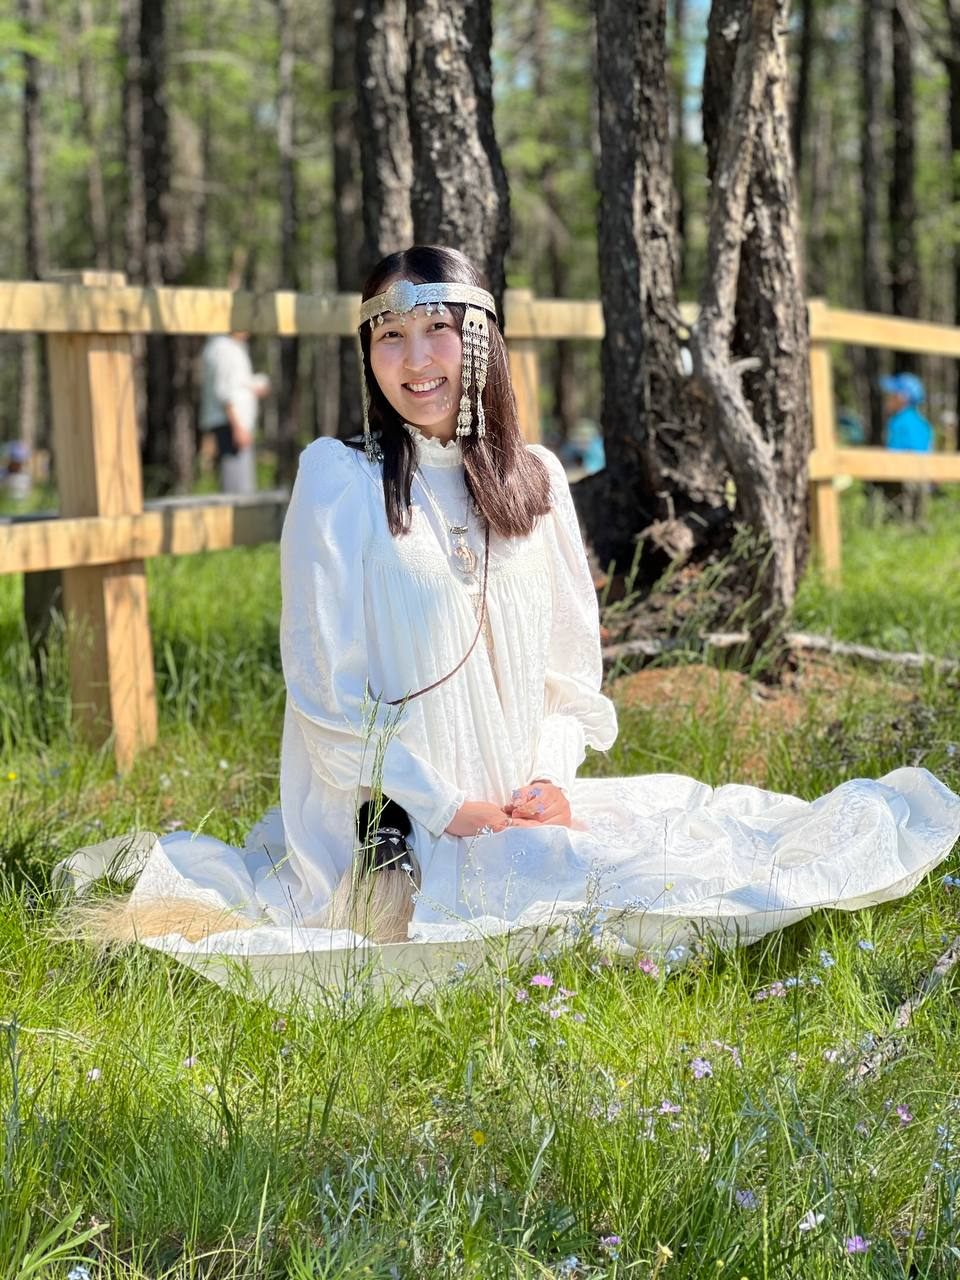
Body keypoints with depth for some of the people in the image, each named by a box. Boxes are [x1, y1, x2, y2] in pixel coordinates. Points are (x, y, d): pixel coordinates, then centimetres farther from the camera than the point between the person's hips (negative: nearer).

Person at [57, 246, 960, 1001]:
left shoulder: (534, 479, 12)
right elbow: (325, 687, -9)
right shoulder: (338, 477, -5)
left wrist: (553, 778, -7)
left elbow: (572, 663, 13)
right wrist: (447, 809, -14)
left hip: (519, 806, 7)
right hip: (395, 823, -7)